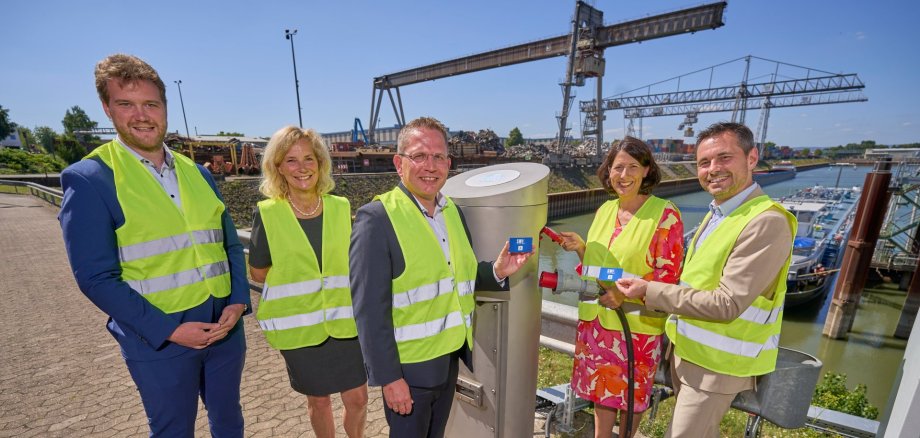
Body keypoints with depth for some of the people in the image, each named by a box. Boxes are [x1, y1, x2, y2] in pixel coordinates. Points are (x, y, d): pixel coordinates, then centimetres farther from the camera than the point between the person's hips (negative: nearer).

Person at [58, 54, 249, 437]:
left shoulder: (198, 174, 5)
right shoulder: (88, 179, -9)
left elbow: (230, 244, 6)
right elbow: (96, 277, -12)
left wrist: (239, 302, -7)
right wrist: (167, 330, -17)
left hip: (225, 329, 5)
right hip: (159, 342, -4)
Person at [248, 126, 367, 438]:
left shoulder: (341, 208, -4)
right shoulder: (267, 214, -9)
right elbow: (258, 272, 0)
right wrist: (296, 277, -4)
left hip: (344, 321, 1)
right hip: (299, 327, -1)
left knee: (357, 399, 11)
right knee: (318, 400, 18)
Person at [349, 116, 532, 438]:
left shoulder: (453, 211, 1)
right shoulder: (377, 218, -20)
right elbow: (370, 309, -20)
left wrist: (497, 271, -11)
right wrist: (389, 376, -17)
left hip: (450, 357, 7)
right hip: (407, 366, -6)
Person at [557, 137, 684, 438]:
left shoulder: (664, 213, -11)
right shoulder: (605, 210, 6)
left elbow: (669, 273, -12)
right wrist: (580, 248, -6)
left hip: (637, 323, -5)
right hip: (595, 318, 5)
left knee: (631, 393, 16)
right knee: (601, 389, 18)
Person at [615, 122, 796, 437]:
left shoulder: (767, 223, -22)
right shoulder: (717, 212, 7)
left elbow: (727, 304, -24)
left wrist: (649, 290, -22)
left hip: (717, 363, -8)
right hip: (688, 350, 8)